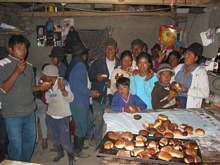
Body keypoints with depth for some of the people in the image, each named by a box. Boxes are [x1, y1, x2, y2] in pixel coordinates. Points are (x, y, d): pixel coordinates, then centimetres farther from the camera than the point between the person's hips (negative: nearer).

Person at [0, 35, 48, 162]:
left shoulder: (29, 66, 8)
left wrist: (40, 88, -3)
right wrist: (16, 72, -27)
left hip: (30, 113, 6)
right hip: (13, 115, -6)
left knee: (30, 142, 18)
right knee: (16, 147, 2)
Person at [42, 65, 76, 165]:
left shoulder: (62, 82, -19)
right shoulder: (46, 84, -2)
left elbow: (70, 99, -24)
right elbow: (46, 101, 6)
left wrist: (63, 90, -43)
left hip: (63, 116, -6)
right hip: (50, 116, 6)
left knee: (65, 140, -5)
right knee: (55, 138, 21)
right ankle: (60, 152, 46)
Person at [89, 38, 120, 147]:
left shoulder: (119, 64, 7)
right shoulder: (98, 62, 3)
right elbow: (90, 75, 4)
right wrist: (96, 77, -16)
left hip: (112, 96, 2)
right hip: (99, 96, -1)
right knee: (99, 120, 0)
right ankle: (98, 144, 15)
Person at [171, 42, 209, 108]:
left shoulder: (201, 72, -5)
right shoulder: (179, 67, 9)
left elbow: (205, 93, -10)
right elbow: (172, 78, 24)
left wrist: (187, 91, -19)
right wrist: (173, 83, 1)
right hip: (174, 101, 3)